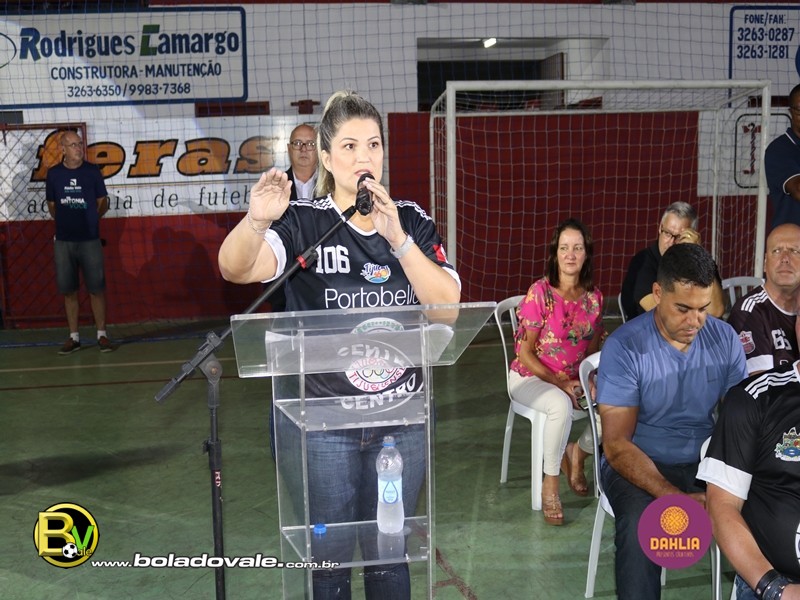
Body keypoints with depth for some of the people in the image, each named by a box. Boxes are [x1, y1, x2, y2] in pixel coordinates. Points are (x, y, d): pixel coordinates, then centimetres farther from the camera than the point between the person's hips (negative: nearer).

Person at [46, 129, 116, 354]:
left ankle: (101, 335, 10)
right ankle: (74, 337, 15)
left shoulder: (92, 171, 0)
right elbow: (51, 205, 14)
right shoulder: (53, 173, 3)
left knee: (97, 288, 0)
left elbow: (103, 203, 8)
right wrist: (66, 222, 11)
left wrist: (89, 219, 7)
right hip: (63, 241, 1)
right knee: (69, 291, 6)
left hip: (90, 239, -1)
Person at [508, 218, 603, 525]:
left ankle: (578, 453, 9)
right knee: (561, 406, -37)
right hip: (530, 377, -5)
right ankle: (550, 486, -17)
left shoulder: (593, 296, 1)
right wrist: (560, 383, -20)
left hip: (574, 379, 5)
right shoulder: (539, 293, -14)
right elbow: (525, 353, -12)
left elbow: (593, 347, 10)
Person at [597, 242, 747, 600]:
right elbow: (617, 445, -18)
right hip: (637, 463, -3)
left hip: (704, 461, 4)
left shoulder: (725, 338, -3)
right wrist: (677, 499, -31)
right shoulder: (624, 346, -16)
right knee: (640, 527, -34)